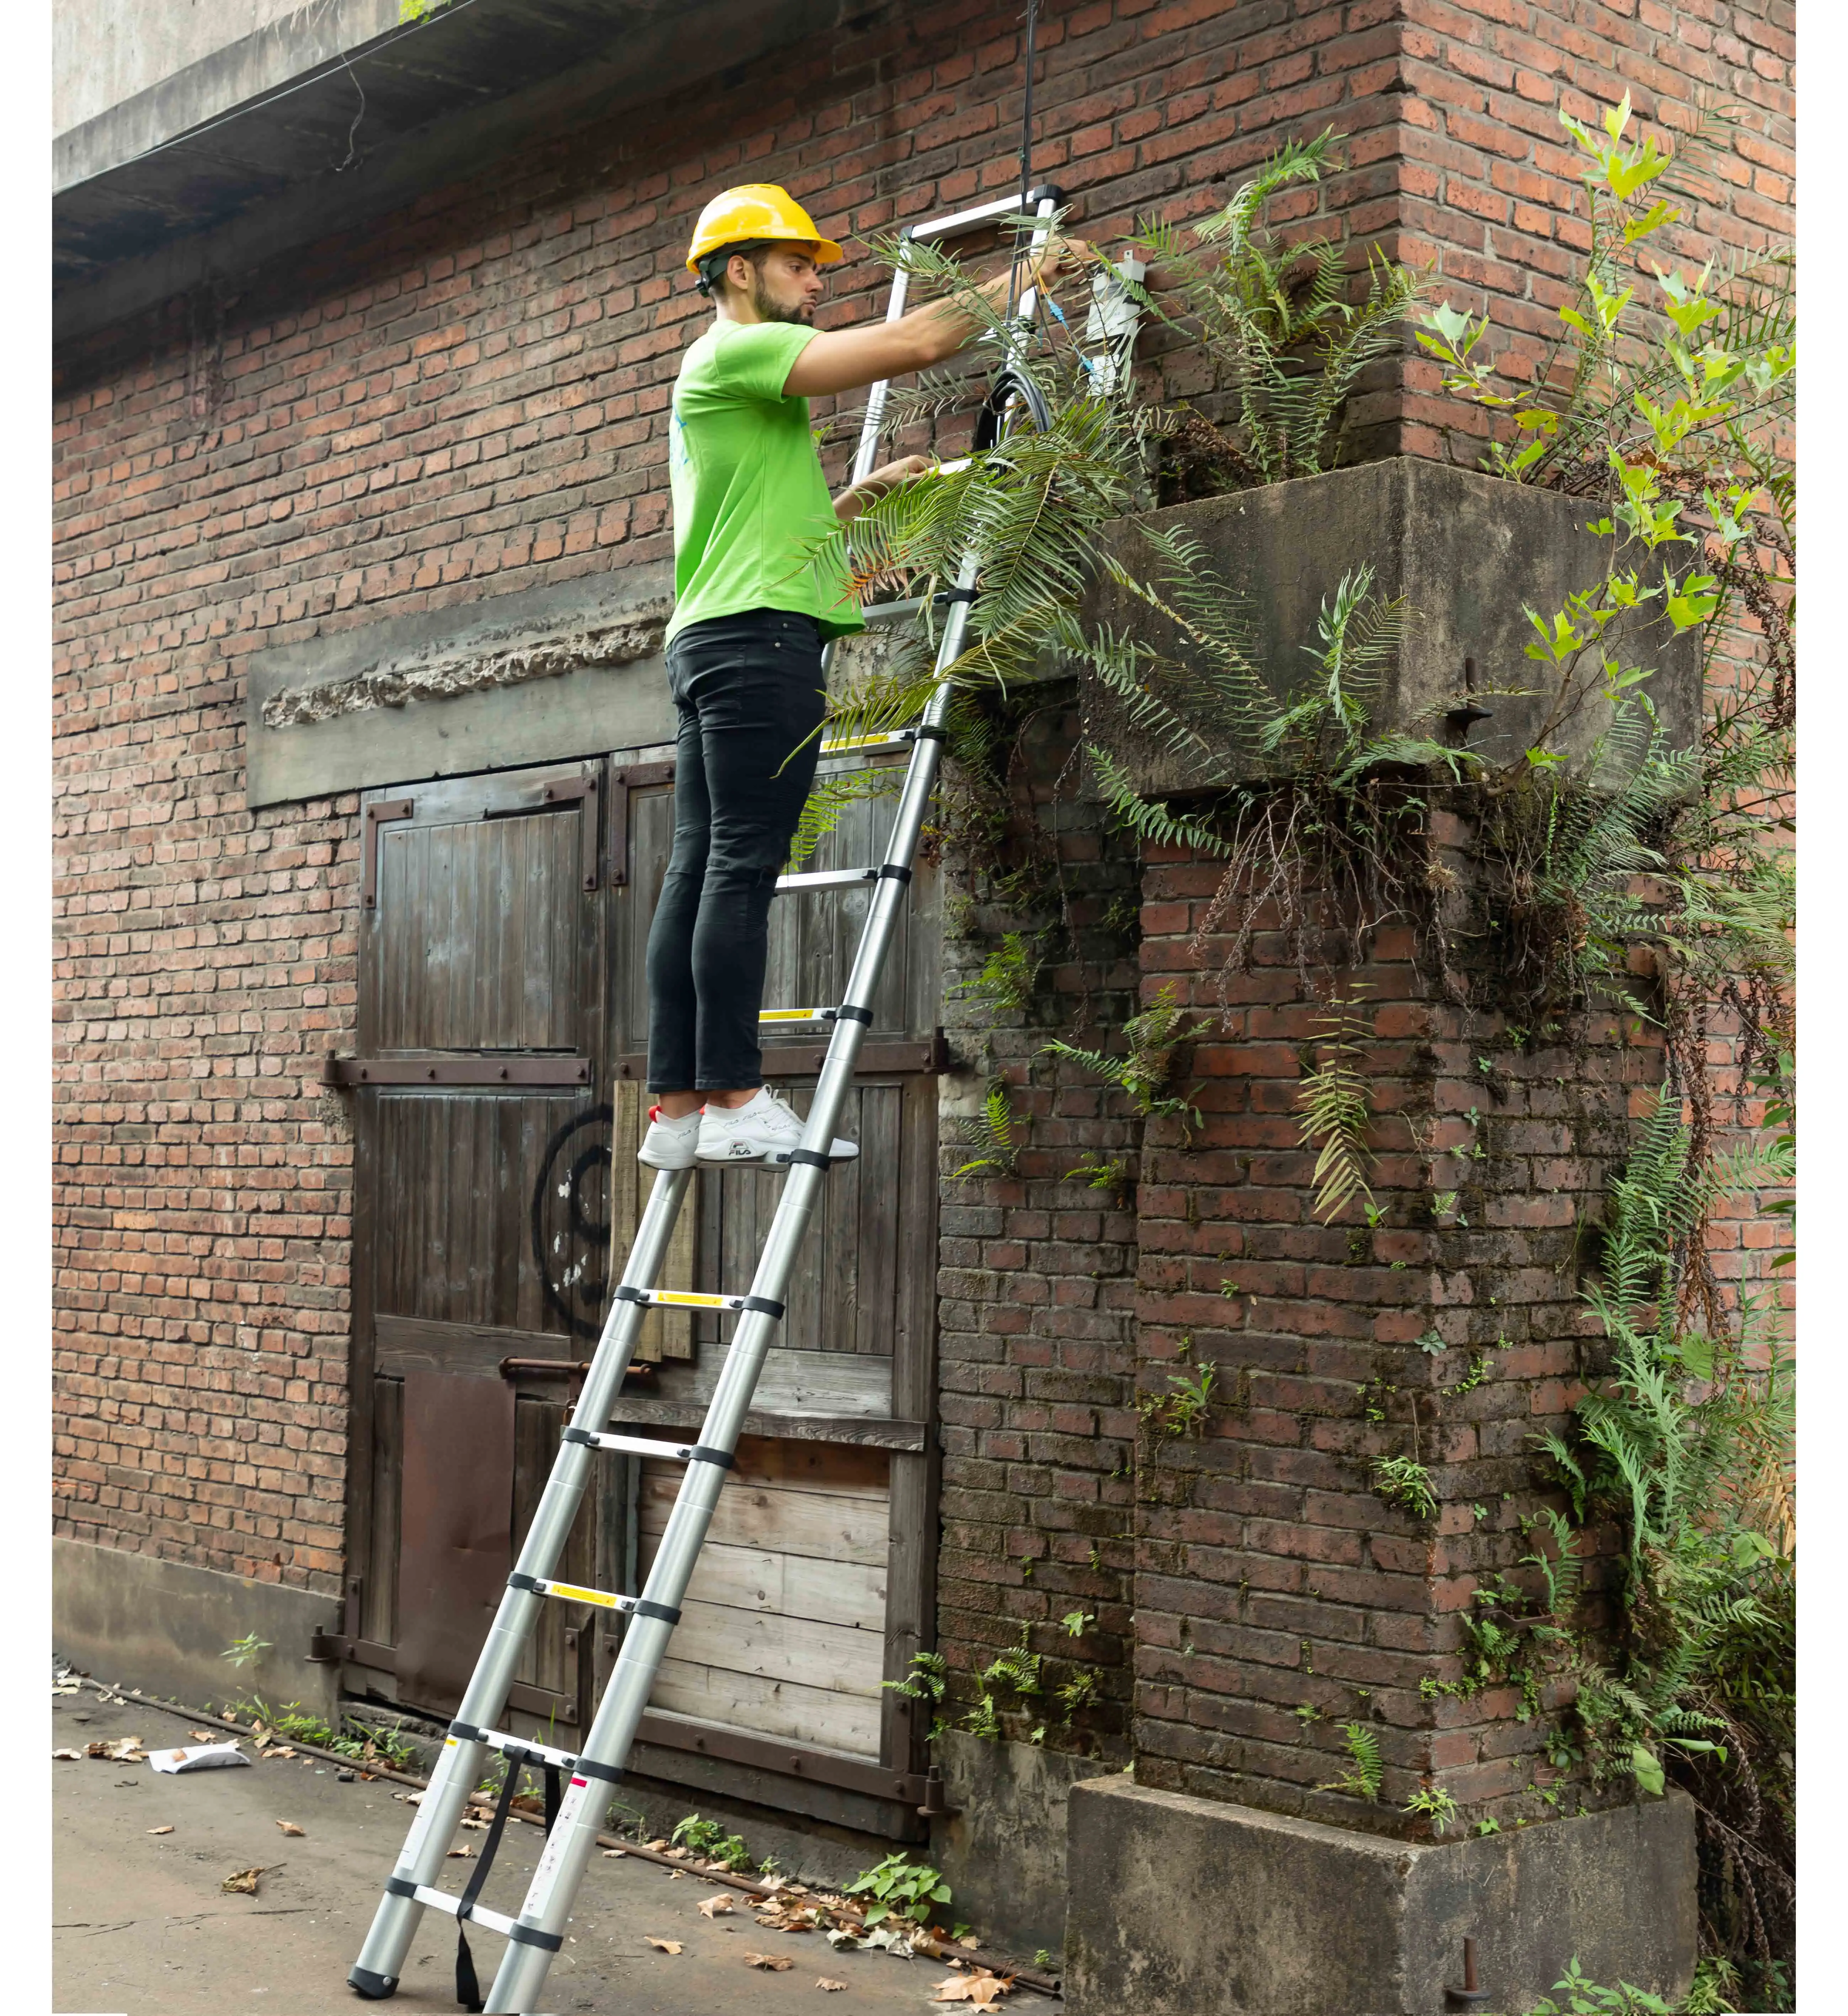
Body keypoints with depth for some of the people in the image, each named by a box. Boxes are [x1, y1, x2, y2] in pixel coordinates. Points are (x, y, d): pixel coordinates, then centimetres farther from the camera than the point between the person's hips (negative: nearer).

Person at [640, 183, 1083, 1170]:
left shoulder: (733, 377, 29)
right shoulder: (736, 351, -4)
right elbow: (912, 343, -14)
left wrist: (863, 494, 21)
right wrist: (1024, 275, -4)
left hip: (713, 642, 10)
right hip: (758, 636, -10)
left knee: (699, 871, 3)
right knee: (744, 867, -13)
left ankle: (677, 1106, 1)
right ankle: (734, 1100, -16)